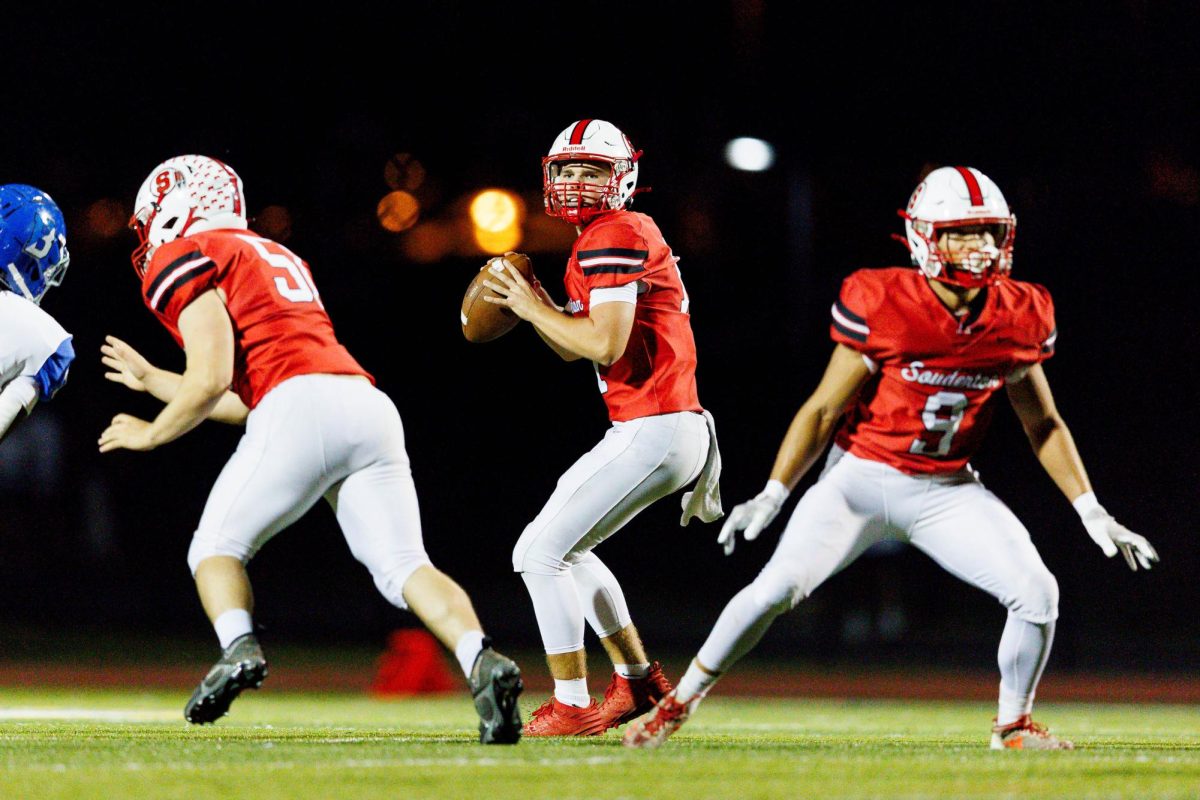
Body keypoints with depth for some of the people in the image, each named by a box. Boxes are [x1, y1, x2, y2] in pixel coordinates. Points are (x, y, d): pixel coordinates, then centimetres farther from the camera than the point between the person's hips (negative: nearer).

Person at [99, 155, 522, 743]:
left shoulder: (185, 260, 9)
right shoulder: (275, 258, 35)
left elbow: (211, 380, -4)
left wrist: (151, 433, 13)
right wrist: (152, 379, 47)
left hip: (302, 408, -7)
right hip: (369, 406, 7)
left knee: (216, 547, 10)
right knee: (403, 567, -3)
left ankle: (238, 650, -17)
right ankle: (481, 661, -28)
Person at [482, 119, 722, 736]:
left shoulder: (615, 238, -14)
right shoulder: (595, 244, 18)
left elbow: (604, 345, -23)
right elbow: (573, 346, 24)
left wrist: (535, 309, -10)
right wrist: (533, 307, 6)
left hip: (653, 433, -11)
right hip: (646, 431, 11)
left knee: (540, 552, -9)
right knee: (563, 549, 24)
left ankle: (572, 706, -5)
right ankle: (638, 678, 30)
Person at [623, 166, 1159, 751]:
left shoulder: (1016, 319, -5)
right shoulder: (883, 306, -17)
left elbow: (1043, 425, 8)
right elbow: (824, 409, -10)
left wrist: (1091, 512, 5)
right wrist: (773, 495, -16)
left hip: (947, 492, 3)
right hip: (861, 478, -3)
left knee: (1037, 593, -12)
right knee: (777, 589, -17)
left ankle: (1014, 724, 12)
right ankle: (677, 704, 1)